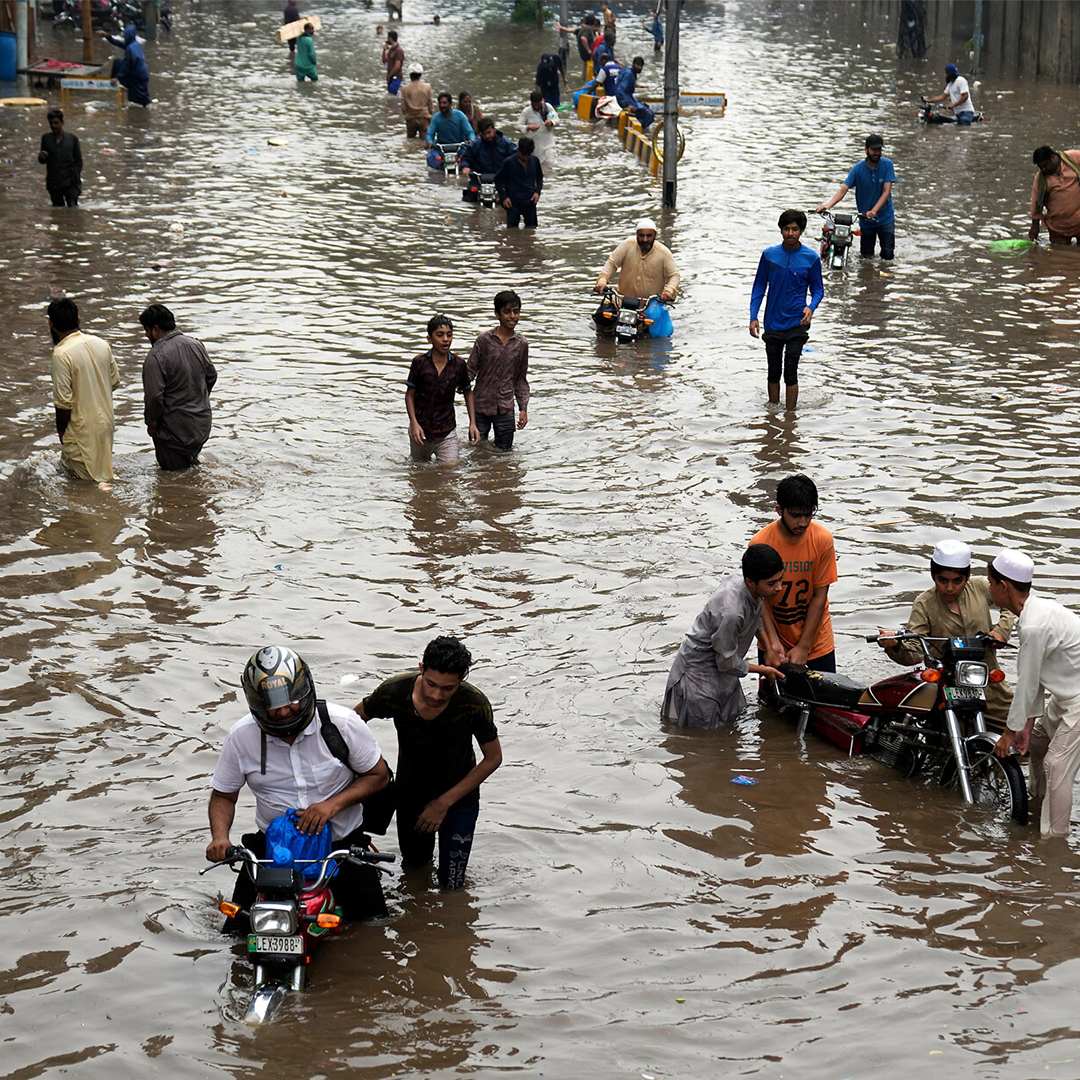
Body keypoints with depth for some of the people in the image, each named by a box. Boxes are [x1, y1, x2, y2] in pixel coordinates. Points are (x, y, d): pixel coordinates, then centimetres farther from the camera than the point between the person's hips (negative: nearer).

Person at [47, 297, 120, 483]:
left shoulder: (62, 354, -21)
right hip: (106, 422, 7)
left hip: (82, 429, -7)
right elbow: (115, 382, 10)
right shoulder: (101, 344, -1)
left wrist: (60, 429, -4)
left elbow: (63, 402, -20)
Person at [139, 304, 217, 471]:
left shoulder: (155, 357, -22)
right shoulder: (196, 345, 2)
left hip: (175, 430, -7)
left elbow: (154, 396, -22)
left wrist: (151, 423, -6)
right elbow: (211, 376, 13)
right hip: (202, 424, 7)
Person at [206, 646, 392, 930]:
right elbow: (223, 795, 1)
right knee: (237, 931, -4)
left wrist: (333, 803, -20)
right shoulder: (241, 736, -11)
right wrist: (220, 837, -19)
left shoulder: (341, 723, -15)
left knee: (371, 918, -3)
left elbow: (378, 775, -5)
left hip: (342, 841, -1)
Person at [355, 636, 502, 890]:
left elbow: (493, 758, -15)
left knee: (450, 887, 0)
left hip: (458, 795, -2)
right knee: (414, 865, 23)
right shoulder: (394, 692, -28)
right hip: (409, 793, 2)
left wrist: (444, 802, -16)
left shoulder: (475, 705, -31)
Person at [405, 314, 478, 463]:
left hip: (447, 433, 0)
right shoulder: (419, 362, -8)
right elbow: (410, 394, -3)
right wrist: (414, 423, -14)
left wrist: (472, 423, 2)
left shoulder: (458, 364, -4)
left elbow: (468, 392, 9)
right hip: (421, 429, 0)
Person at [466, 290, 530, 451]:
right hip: (481, 405, -2)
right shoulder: (484, 339, -7)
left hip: (505, 408, 2)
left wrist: (523, 409, 4)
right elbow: (471, 370, -2)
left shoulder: (521, 344, 1)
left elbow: (521, 379, 9)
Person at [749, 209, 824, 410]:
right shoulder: (769, 255, 0)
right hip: (773, 323, 2)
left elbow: (818, 289, 5)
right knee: (773, 372, 10)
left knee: (791, 372, -6)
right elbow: (759, 287, 7)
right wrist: (753, 317, -2)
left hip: (797, 323, -2)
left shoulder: (811, 258, -3)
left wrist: (811, 307, -16)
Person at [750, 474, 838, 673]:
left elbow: (819, 596, -10)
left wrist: (803, 646, -12)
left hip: (816, 639, 1)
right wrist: (772, 642, -19)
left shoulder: (823, 539, -13)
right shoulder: (760, 543, -16)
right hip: (775, 637, -1)